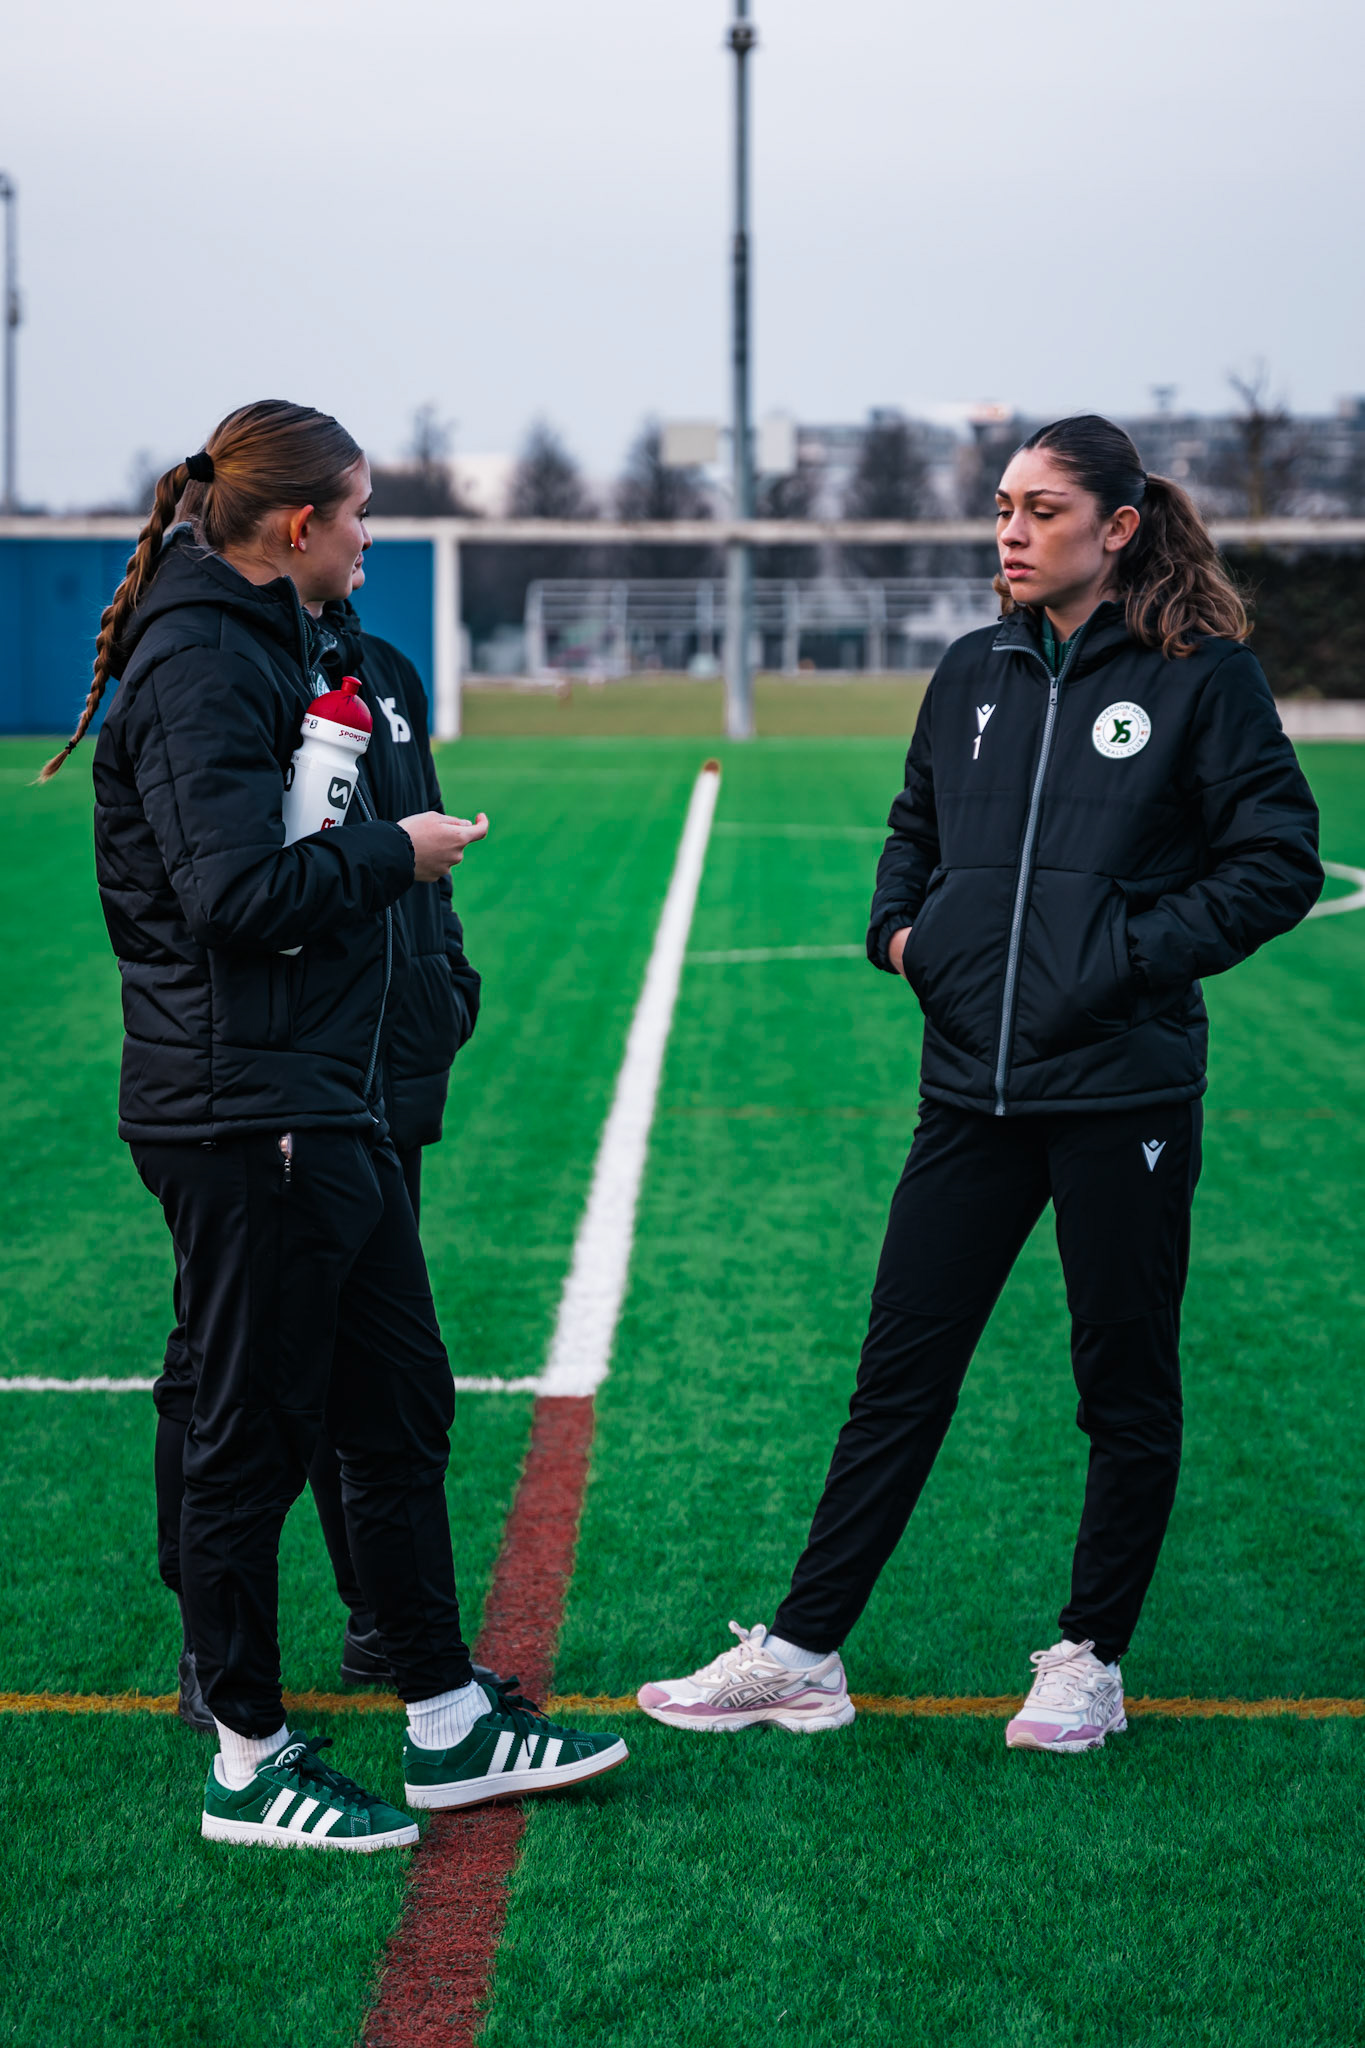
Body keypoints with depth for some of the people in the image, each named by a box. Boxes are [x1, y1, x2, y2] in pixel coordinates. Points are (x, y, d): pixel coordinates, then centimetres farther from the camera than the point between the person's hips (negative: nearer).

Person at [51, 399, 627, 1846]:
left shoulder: (267, 645, 17)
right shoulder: (199, 664, -15)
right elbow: (239, 889, -24)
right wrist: (394, 852, -11)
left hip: (328, 1101, 11)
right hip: (241, 1115, -11)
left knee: (400, 1403, 15)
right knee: (253, 1436, 0)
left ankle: (446, 1722, 25)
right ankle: (248, 1763, 12)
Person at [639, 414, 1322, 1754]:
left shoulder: (1201, 676, -5)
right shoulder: (974, 675, 10)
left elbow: (1277, 864, -6)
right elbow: (917, 826, 24)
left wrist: (1134, 953, -13)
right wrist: (898, 926, 6)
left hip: (1124, 1091, -4)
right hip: (972, 1089, 5)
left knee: (1126, 1388, 8)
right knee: (898, 1377, 7)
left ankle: (1090, 1658, 23)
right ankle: (802, 1652, 13)